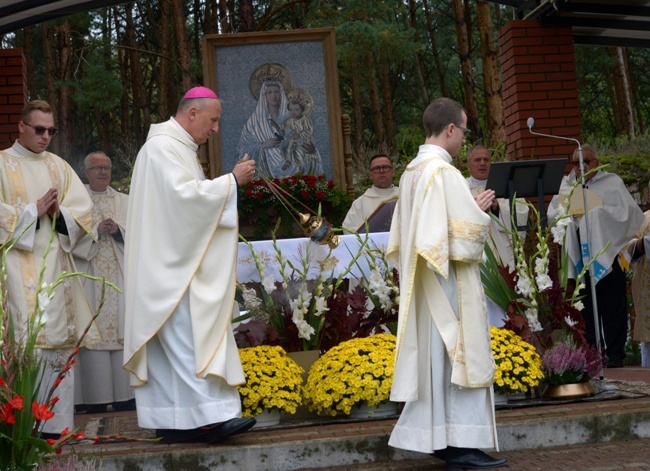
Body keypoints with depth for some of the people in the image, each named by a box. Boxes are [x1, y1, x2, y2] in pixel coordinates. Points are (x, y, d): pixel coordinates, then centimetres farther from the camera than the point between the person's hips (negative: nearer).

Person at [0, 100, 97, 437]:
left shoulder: (58, 165, 16)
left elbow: (84, 208, 9)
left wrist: (59, 214, -9)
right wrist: (34, 211, -10)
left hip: (56, 264, 5)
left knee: (61, 346, 2)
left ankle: (57, 425, 7)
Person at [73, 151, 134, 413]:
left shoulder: (124, 201, 17)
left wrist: (117, 229, -10)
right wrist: (96, 230, -14)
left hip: (120, 276, 3)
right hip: (89, 278, -3)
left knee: (122, 331, -3)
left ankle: (125, 397, -2)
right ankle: (95, 400, -6)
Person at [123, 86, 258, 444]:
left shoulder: (178, 147, 21)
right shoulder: (162, 147, -11)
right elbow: (184, 194, -23)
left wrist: (230, 181, 10)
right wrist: (232, 180, -15)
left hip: (178, 264, 10)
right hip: (169, 265, -10)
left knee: (170, 345, 7)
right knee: (186, 338, -14)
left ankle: (170, 423, 8)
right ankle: (209, 418, -18)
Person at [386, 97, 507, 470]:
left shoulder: (412, 173, 10)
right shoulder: (445, 173, -17)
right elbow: (467, 232, -20)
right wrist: (481, 213, 0)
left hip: (424, 283, 9)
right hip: (451, 284, -9)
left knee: (435, 357, 11)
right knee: (460, 357, -4)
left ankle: (439, 438, 17)